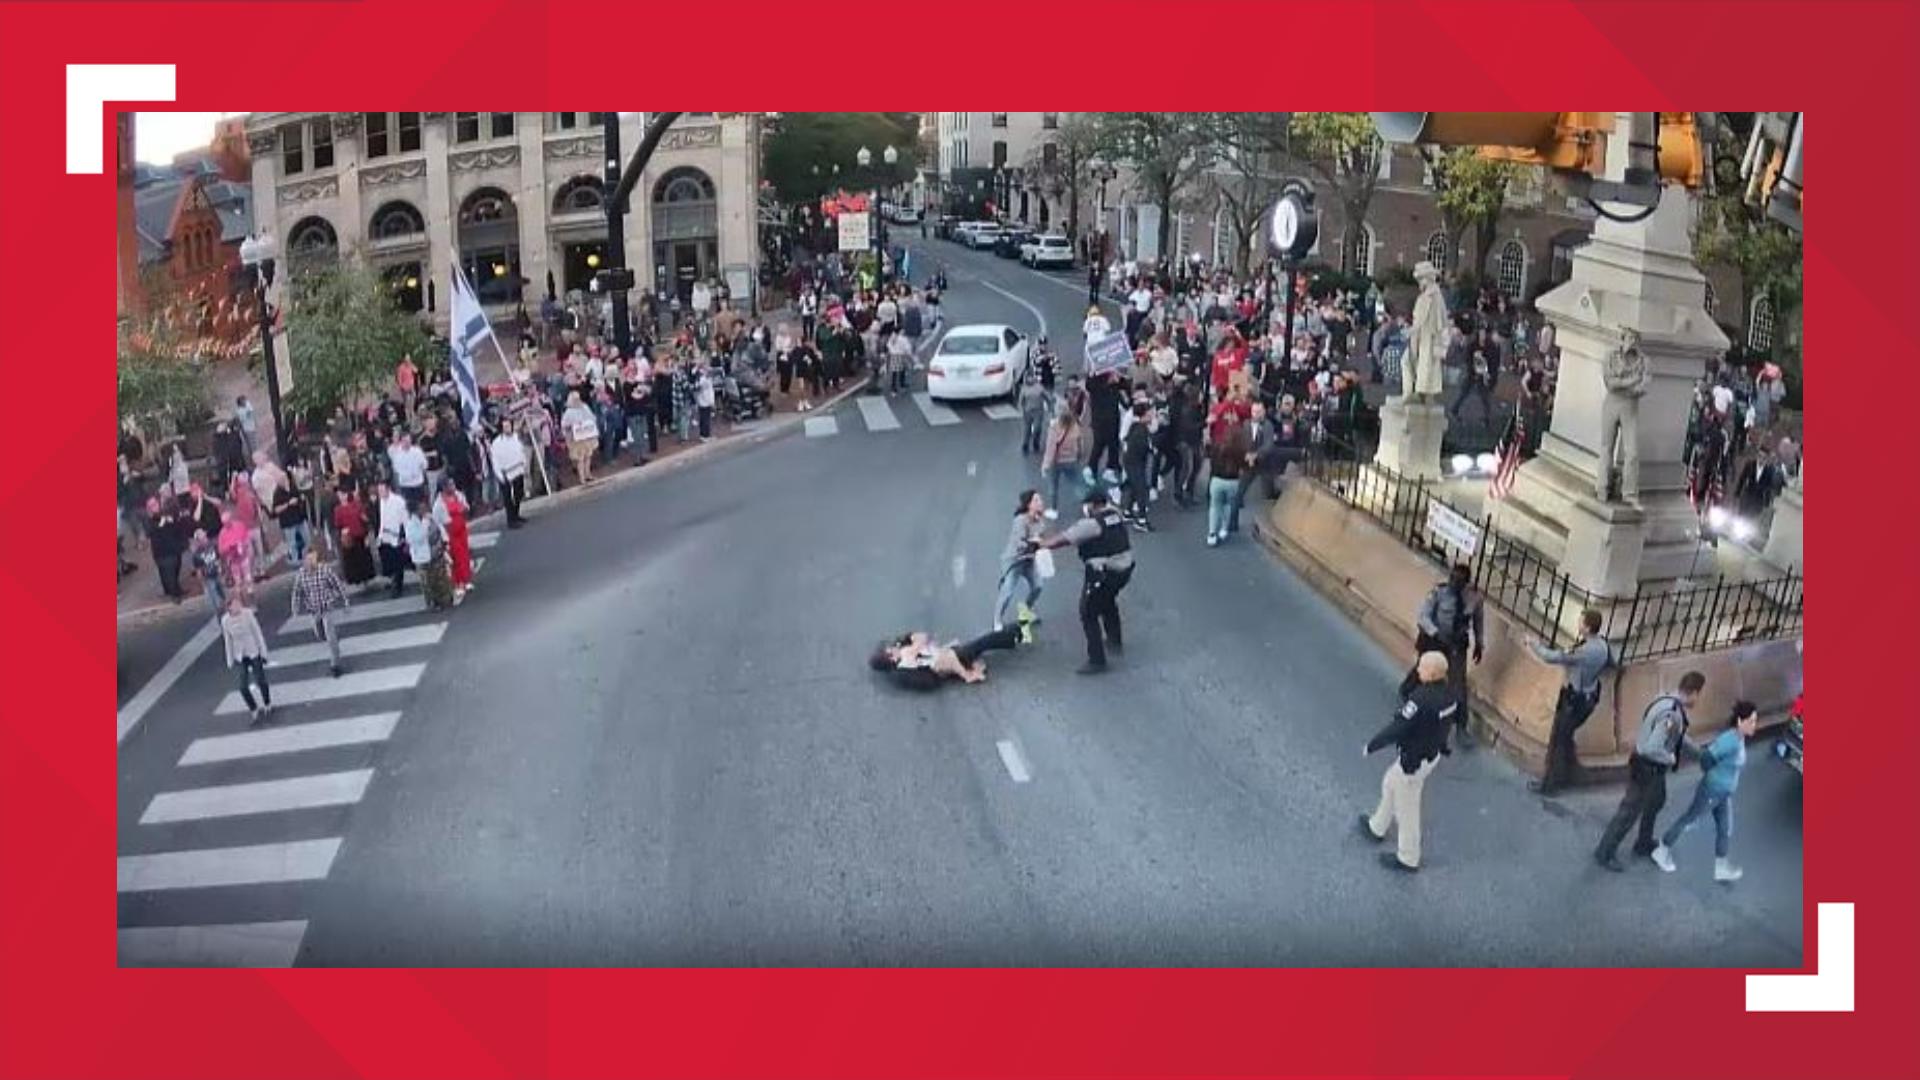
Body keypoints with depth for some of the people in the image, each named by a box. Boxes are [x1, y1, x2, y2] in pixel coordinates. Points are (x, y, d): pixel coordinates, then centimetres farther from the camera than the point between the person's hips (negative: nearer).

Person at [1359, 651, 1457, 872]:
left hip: (1413, 760, -9)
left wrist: (1371, 746, -16)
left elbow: (1396, 729, -30)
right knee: (1390, 785, 29)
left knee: (1407, 808, 11)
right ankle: (1377, 828, 50)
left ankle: (1408, 859, 28)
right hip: (1433, 753, 9)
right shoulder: (1448, 695, -8)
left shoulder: (1421, 699, -34)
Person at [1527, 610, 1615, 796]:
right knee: (1565, 737, 25)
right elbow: (1610, 663, 17)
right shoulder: (1603, 645, -4)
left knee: (1558, 741, 6)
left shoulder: (1586, 651, -32)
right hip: (1588, 696, 9)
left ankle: (1549, 785, 17)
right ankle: (1566, 774, 41)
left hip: (1575, 700, -9)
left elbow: (1553, 657, -26)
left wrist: (1534, 645, -11)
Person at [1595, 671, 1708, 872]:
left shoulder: (1670, 702, 0)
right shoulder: (1671, 715, -32)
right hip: (1647, 769, -10)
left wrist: (1701, 754, 19)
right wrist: (1671, 759, -18)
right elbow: (1653, 748, -37)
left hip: (1653, 767, 10)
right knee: (1630, 811, 5)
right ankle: (1605, 852, 20)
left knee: (1656, 802, 29)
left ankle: (1644, 844, 48)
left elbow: (1678, 738, 17)